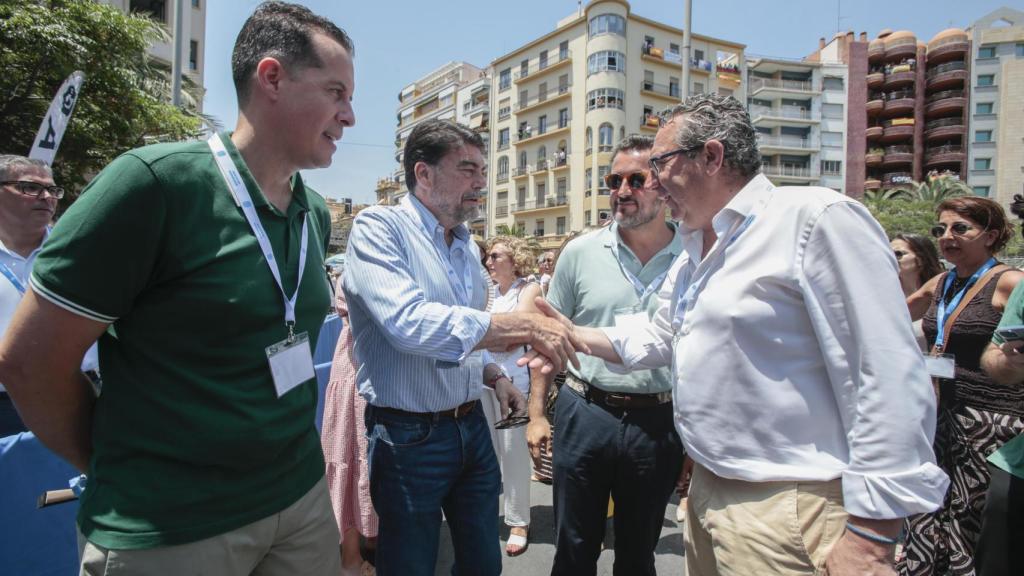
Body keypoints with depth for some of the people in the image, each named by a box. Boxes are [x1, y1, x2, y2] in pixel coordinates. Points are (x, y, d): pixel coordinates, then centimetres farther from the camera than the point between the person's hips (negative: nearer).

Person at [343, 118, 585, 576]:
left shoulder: (466, 246, 10)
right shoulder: (378, 227, -14)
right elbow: (409, 322, -31)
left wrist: (494, 375, 3)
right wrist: (522, 325, -31)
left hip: (472, 425, 7)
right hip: (410, 435, -7)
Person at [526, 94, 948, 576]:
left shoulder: (817, 219, -17)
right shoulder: (692, 255, 12)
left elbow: (889, 383, -21)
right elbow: (657, 340, 23)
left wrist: (870, 537, -20)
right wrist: (573, 334, 13)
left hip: (787, 517, -8)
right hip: (706, 494, 9)